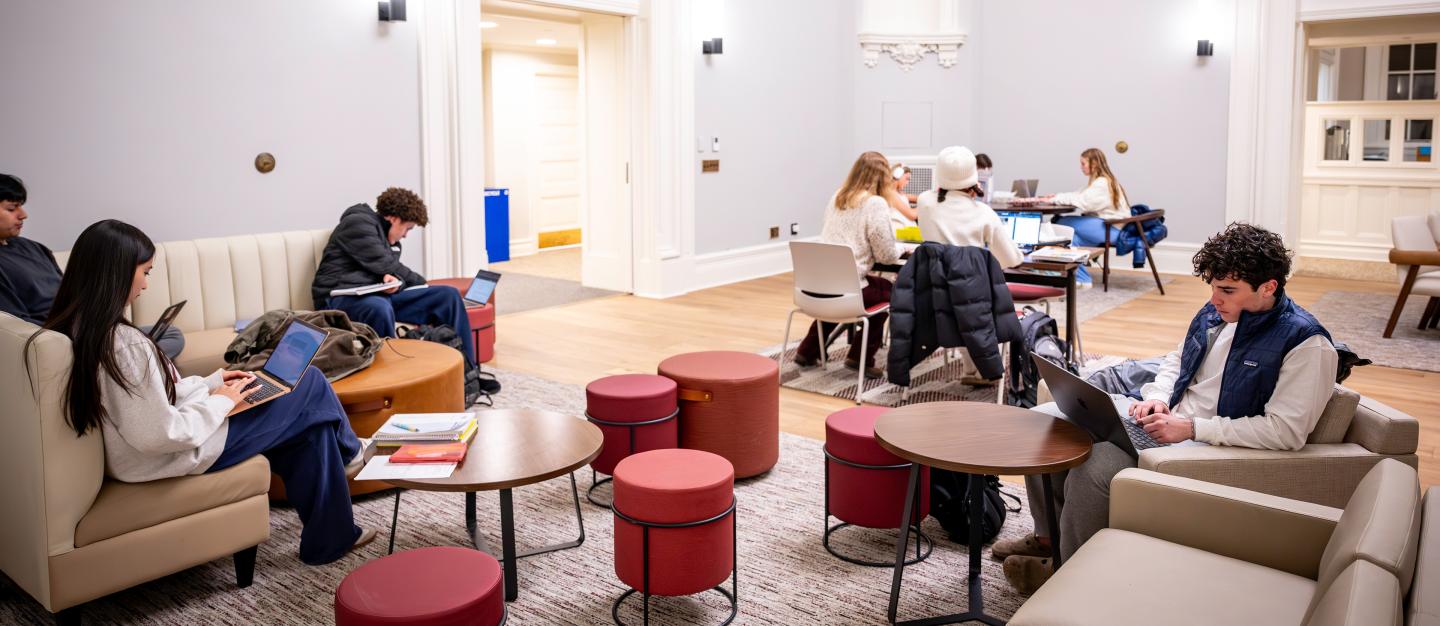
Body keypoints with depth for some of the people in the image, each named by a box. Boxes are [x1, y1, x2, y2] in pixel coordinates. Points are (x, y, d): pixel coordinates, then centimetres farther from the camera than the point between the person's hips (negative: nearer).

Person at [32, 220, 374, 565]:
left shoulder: (76, 327, -1)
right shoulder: (124, 343, -32)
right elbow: (162, 435, -30)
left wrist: (211, 382, 6)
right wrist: (220, 403, -14)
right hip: (186, 451, -10)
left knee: (311, 426, 14)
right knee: (311, 385, 4)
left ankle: (331, 537, 26)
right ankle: (348, 454, 36)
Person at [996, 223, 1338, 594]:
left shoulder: (1306, 343, -15)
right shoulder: (1217, 311, 7)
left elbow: (1287, 431, -22)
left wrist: (1192, 429, -21)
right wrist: (1157, 397, 1)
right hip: (1164, 418, 9)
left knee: (1092, 469, -31)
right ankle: (1049, 535, 16)